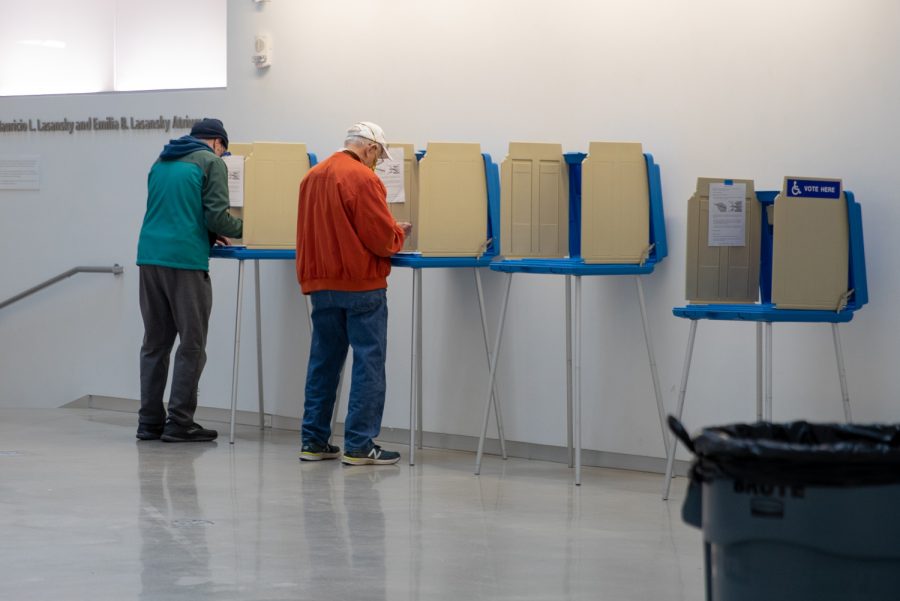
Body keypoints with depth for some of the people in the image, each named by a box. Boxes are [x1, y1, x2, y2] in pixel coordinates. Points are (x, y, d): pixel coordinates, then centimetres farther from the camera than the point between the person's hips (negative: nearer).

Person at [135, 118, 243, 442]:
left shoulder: (161, 162, 20)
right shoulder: (211, 162, -1)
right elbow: (217, 216, -8)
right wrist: (243, 228, 11)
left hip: (149, 255, 7)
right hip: (185, 259, -7)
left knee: (155, 342, 11)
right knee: (191, 344, 0)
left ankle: (150, 421, 11)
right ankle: (179, 422, -1)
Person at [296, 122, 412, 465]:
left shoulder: (313, 176, 9)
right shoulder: (363, 179, -14)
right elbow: (382, 239, -16)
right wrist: (399, 233, 6)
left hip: (321, 283, 7)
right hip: (361, 285, -7)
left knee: (323, 362, 13)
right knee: (368, 364, -1)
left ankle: (314, 441, 16)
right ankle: (359, 446, -3)